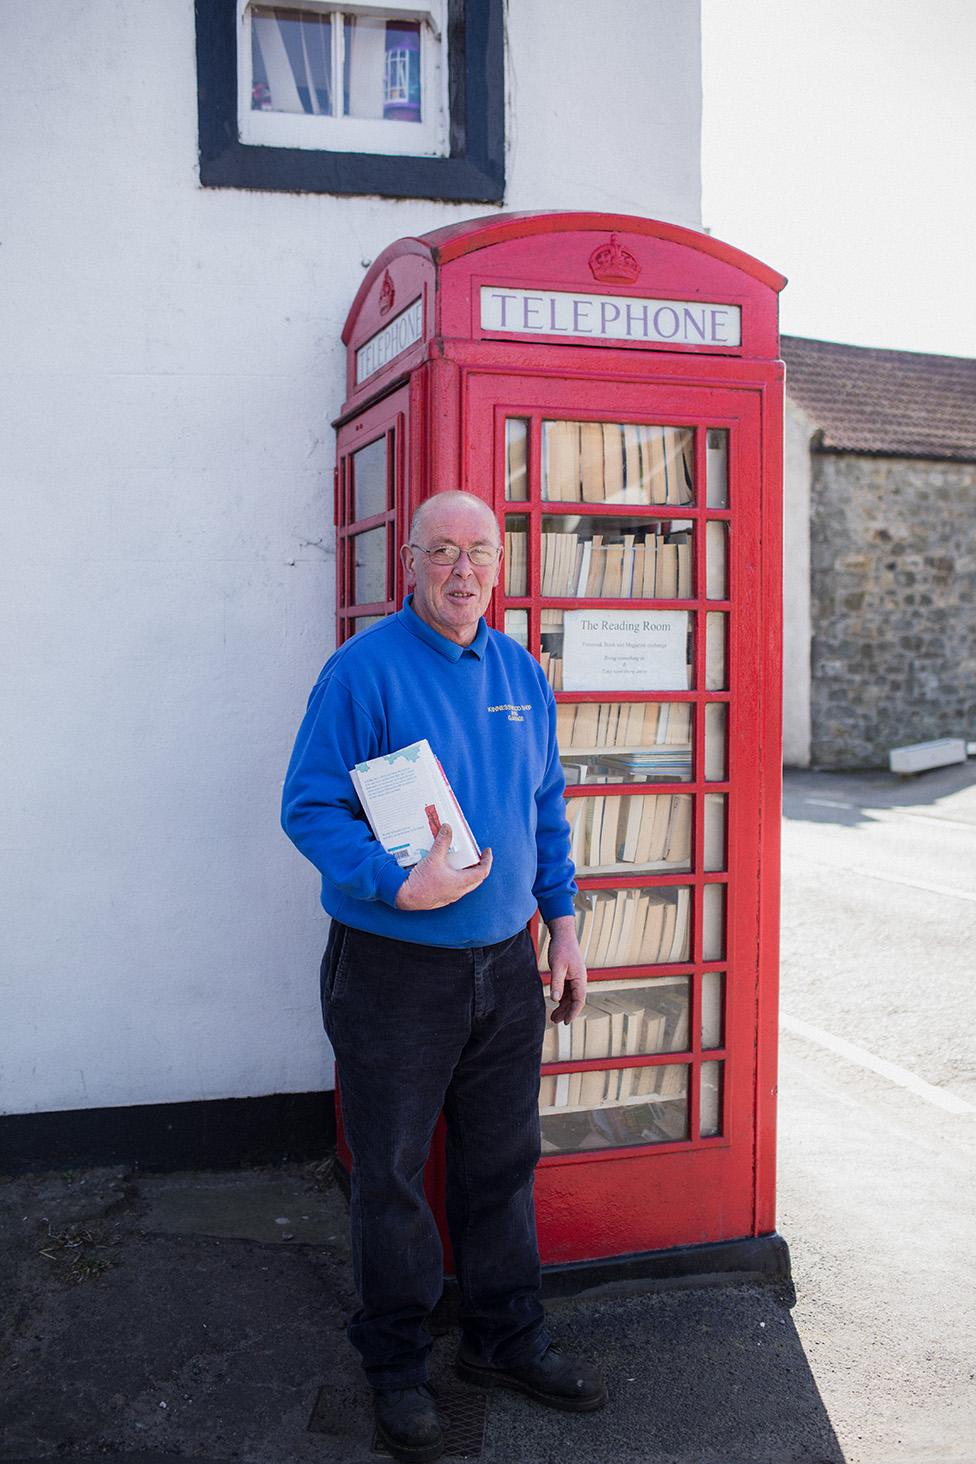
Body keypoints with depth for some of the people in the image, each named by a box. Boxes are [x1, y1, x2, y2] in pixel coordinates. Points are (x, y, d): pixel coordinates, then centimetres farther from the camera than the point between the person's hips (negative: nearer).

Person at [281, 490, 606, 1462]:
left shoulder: (521, 674, 8)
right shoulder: (364, 669, -12)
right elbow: (309, 807, -14)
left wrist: (562, 925, 10)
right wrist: (397, 885, -26)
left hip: (505, 964, 5)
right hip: (395, 970, -5)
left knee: (502, 1163, 16)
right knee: (391, 1175, 9)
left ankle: (506, 1341, 35)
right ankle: (395, 1366, 28)